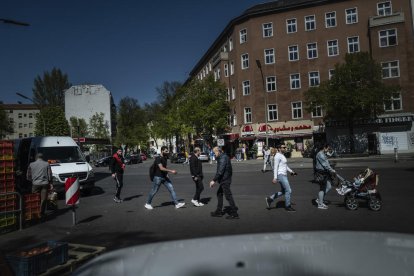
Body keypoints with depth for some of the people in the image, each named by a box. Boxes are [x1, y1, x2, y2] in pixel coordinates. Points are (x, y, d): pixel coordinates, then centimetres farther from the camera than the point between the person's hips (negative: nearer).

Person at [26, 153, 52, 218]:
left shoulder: (31, 164, 5)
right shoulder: (47, 164, 2)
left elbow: (28, 176, 10)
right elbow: (50, 175, 2)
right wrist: (50, 182, 13)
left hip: (35, 184, 1)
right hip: (45, 184, -1)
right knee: (43, 199, 4)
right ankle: (42, 213, 7)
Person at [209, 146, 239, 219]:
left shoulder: (223, 158, -18)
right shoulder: (221, 158, 14)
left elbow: (220, 171, -26)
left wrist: (214, 180, -25)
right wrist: (215, 180, 18)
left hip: (225, 180, -11)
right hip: (223, 180, 11)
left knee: (228, 196, -5)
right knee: (219, 194, 17)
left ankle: (234, 214, 2)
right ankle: (219, 211, 27)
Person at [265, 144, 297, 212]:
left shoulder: (282, 155, 17)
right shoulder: (278, 156, -14)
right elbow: (275, 167, -19)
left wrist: (291, 171, 13)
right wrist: (275, 178, -23)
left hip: (284, 175, 10)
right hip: (281, 175, -10)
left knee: (283, 191, 15)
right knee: (288, 190, -4)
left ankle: (270, 199, 19)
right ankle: (288, 206, 8)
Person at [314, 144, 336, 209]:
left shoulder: (324, 154, 19)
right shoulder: (320, 154, -15)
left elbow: (327, 164, 18)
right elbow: (325, 164, -21)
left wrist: (331, 169, 8)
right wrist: (331, 170, -20)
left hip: (325, 173, 10)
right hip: (321, 173, -10)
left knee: (329, 186, 11)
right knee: (322, 188, -4)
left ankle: (319, 199, 20)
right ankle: (320, 204, 4)